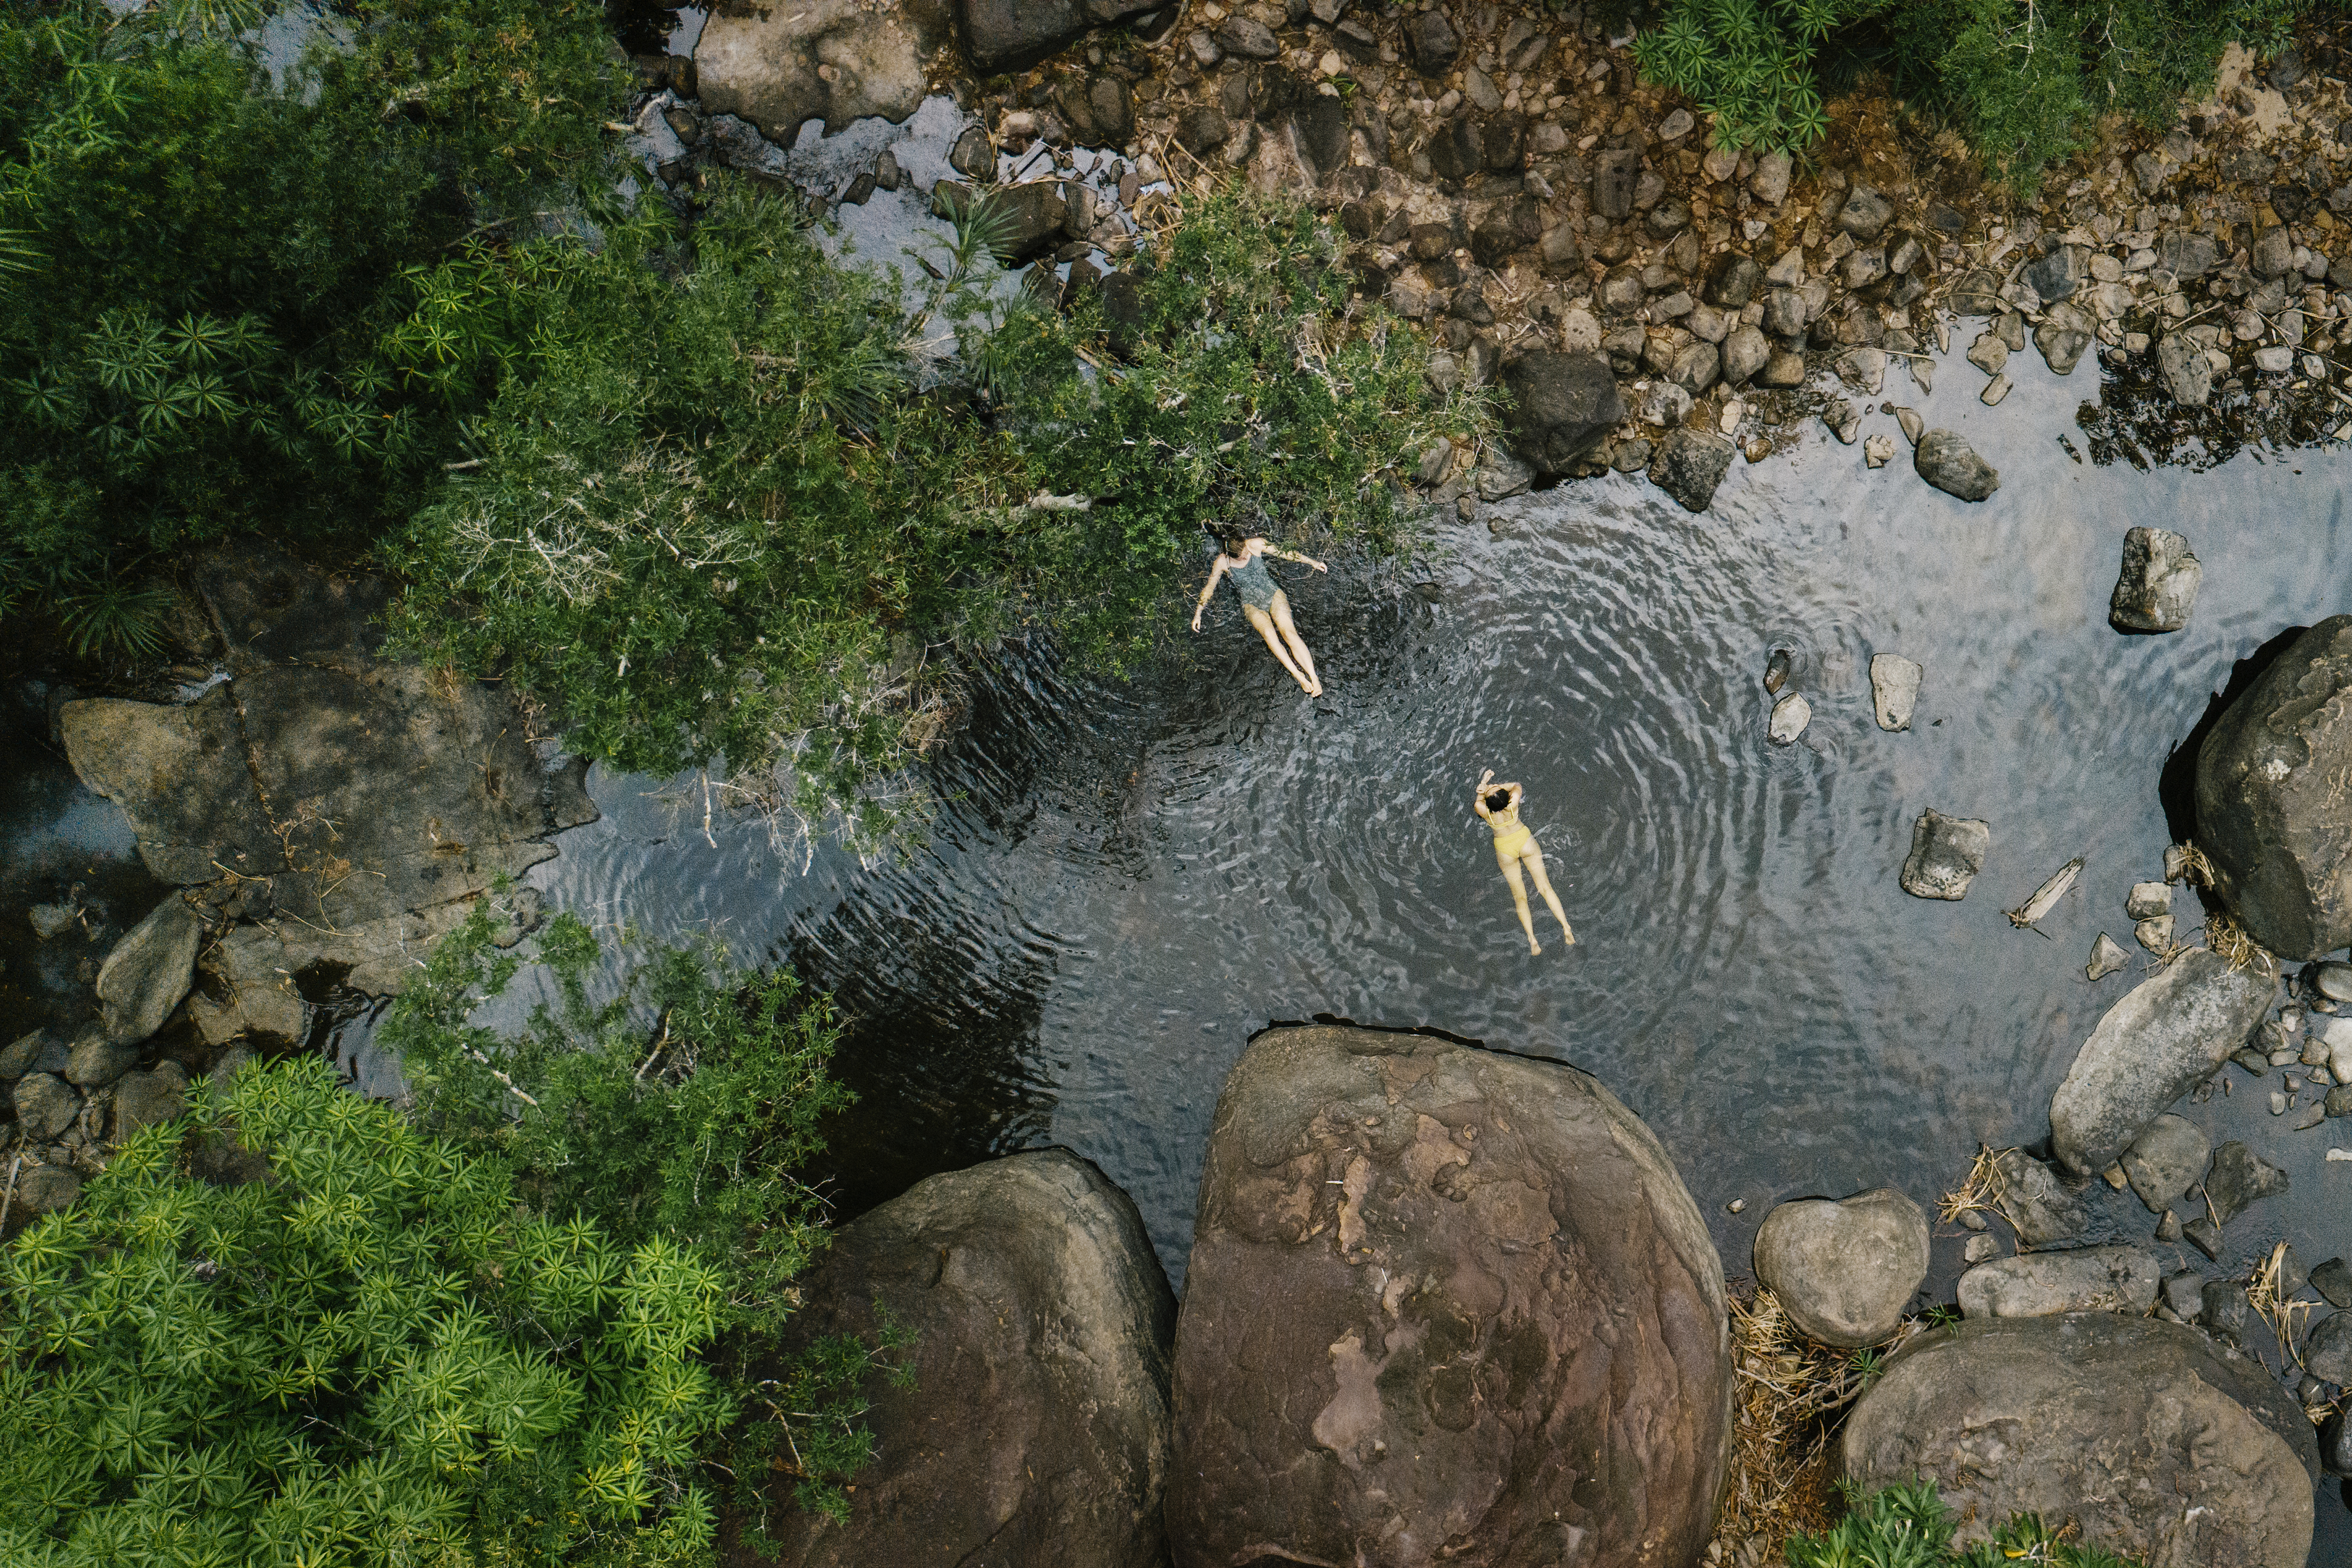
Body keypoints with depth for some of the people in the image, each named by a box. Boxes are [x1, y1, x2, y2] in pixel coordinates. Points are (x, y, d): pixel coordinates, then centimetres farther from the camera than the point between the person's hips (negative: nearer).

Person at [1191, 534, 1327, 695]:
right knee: (1269, 632, -33)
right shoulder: (1222, 563, -8)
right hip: (1252, 605, -1)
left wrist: (1313, 563, 10)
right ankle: (1298, 675, -36)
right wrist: (1198, 613, 1)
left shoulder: (1255, 545, -7)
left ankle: (1314, 678, -34)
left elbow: (1284, 553, 5)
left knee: (1289, 632, -25)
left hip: (1273, 594, 1)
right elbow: (1209, 587, 5)